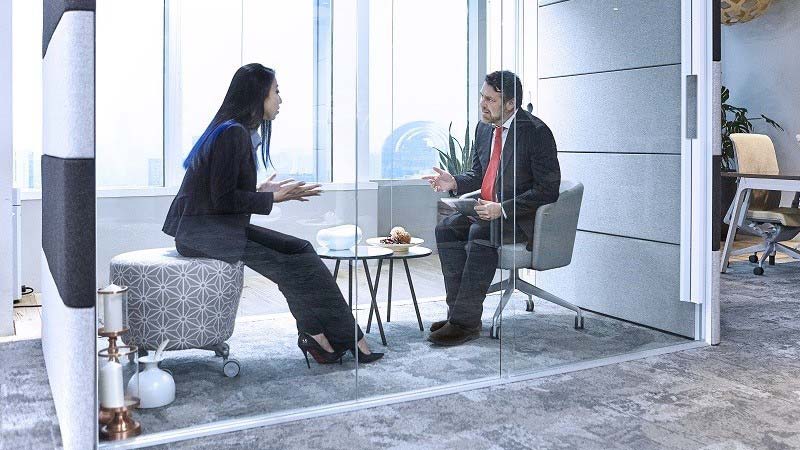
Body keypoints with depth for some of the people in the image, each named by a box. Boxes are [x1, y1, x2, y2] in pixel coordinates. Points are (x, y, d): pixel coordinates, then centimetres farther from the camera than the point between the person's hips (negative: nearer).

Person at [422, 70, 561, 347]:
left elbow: (548, 190, -17)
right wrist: (454, 183, -2)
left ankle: (466, 322, -25)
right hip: (488, 210, 8)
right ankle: (458, 312, -10)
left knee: (481, 233, -31)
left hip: (522, 218, -8)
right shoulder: (484, 128, 9)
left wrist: (502, 209, -25)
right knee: (447, 228, -12)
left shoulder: (536, 132, -15)